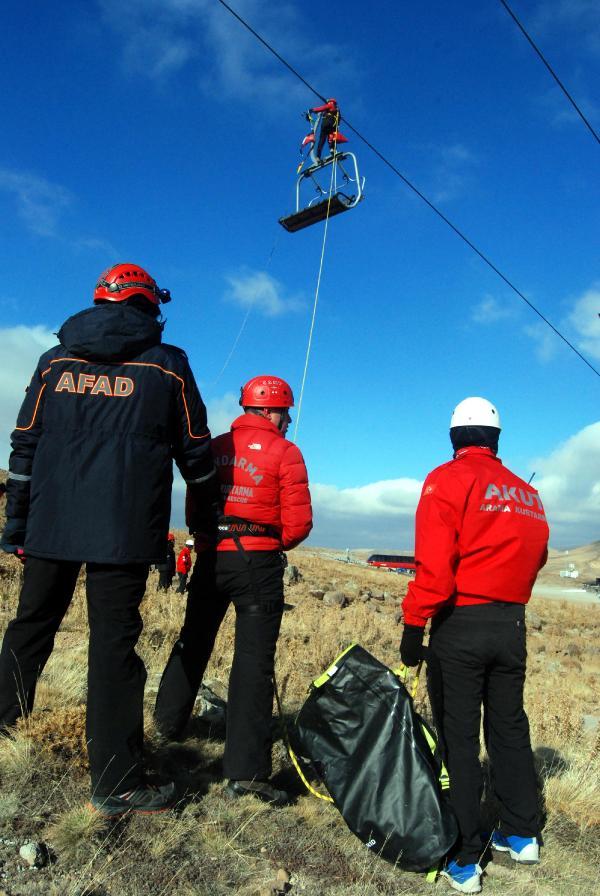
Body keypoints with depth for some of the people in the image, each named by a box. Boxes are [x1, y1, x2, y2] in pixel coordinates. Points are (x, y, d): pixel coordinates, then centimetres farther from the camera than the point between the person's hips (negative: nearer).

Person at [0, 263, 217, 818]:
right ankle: (116, 784, 9)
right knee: (114, 642, 0)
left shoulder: (54, 362, 10)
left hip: (50, 524, 4)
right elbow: (195, 452, 5)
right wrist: (210, 515, 19)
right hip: (124, 530, -3)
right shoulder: (168, 365, 2)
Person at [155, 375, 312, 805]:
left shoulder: (215, 447, 8)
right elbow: (299, 522, -9)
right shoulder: (284, 451, -5)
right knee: (254, 658, -1)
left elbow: (193, 510, 8)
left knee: (193, 641, 22)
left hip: (211, 558, 5)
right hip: (259, 562, -4)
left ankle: (169, 720, 40)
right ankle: (246, 769, 0)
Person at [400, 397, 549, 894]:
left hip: (461, 623, -6)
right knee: (509, 726, 20)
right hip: (513, 625, 6)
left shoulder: (448, 480, -11)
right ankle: (522, 834, 34)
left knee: (458, 737, 4)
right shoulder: (528, 493, 8)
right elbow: (535, 558, 14)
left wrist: (414, 624, -13)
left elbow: (434, 564, -19)